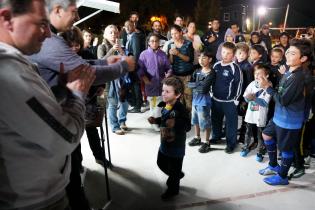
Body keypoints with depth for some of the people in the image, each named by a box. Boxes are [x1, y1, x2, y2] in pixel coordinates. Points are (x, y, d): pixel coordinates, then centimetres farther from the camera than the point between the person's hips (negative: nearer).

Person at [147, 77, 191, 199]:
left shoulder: (181, 109, -28)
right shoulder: (163, 105, -3)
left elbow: (187, 126, -30)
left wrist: (175, 123, -45)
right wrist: (155, 120, -3)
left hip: (176, 147, -8)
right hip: (164, 144, 8)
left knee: (174, 170, 13)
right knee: (161, 164, 27)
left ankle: (172, 189, 39)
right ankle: (177, 176, 53)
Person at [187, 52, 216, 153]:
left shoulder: (211, 73, -13)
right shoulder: (197, 72, 7)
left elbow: (204, 89, -20)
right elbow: (189, 84, 3)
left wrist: (195, 85, -9)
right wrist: (199, 84, -10)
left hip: (204, 101, -7)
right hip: (195, 99, 7)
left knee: (205, 122, 3)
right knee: (195, 120, 19)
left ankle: (207, 143, 17)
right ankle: (197, 138, 37)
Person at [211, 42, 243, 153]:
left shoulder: (235, 68, -14)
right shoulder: (216, 65, 3)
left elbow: (239, 84, -11)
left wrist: (236, 100, -10)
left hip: (229, 101, -6)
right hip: (216, 99, 6)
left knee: (231, 122, 6)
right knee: (215, 119, 20)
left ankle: (231, 143, 21)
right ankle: (216, 136, 41)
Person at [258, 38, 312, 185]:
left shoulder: (298, 77, -25)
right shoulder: (289, 72, 3)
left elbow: (283, 100, -24)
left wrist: (267, 87, -18)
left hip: (289, 120, -9)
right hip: (279, 116, 10)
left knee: (286, 148, 7)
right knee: (267, 135, 21)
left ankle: (282, 176, 28)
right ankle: (274, 166, 39)